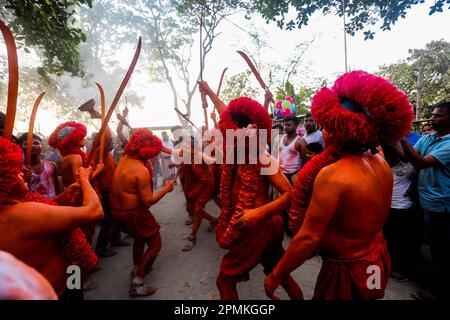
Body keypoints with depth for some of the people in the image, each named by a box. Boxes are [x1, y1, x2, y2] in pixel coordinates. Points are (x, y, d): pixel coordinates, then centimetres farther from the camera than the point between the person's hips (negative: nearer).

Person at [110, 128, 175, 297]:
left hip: (118, 210, 9)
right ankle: (137, 284, 13)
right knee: (155, 244, 6)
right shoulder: (141, 171, -28)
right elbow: (148, 201, -23)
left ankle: (137, 269, 46)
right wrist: (166, 189, -12)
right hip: (133, 213, -9)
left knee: (140, 237, 32)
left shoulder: (125, 158, -3)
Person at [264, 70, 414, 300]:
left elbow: (308, 238, -27)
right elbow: (380, 217, 7)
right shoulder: (381, 163, -6)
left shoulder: (331, 175, -30)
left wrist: (276, 276, -16)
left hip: (347, 272, -7)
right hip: (379, 260, 7)